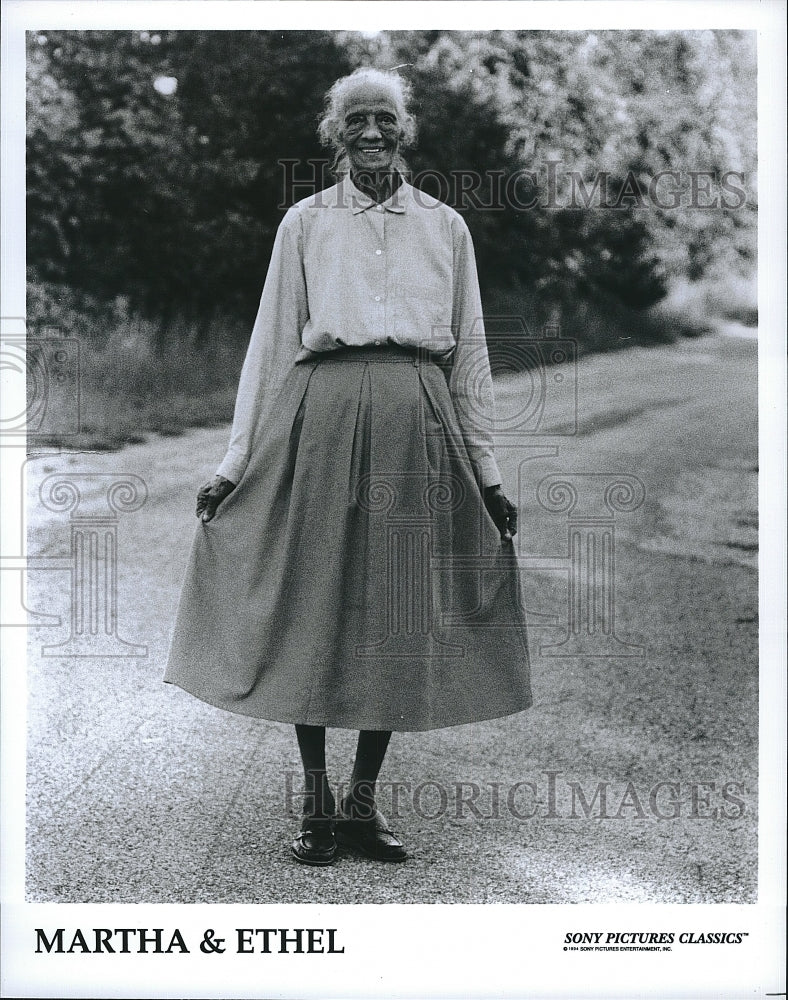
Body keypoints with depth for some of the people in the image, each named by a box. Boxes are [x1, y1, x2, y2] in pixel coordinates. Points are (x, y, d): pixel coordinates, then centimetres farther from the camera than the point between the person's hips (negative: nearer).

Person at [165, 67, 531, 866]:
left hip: (417, 426, 1)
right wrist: (235, 461, 6)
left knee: (400, 610, 2)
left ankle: (363, 801, 13)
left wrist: (487, 471, 11)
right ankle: (316, 804, 9)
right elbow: (271, 344, 10)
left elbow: (470, 352, 15)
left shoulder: (445, 227, 14)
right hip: (322, 416, -1)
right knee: (315, 602, -1)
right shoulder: (305, 224, 11)